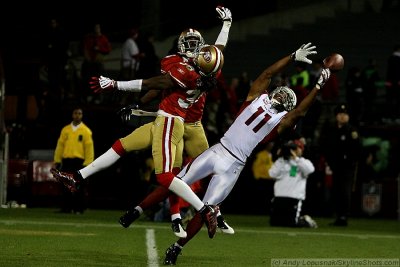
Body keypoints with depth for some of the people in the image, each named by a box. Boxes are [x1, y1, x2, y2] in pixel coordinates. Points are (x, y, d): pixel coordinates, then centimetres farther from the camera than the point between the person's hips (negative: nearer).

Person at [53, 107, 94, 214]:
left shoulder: (86, 131, 3)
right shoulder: (65, 130, 12)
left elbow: (89, 148, -1)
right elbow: (60, 145, 12)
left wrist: (87, 164, -9)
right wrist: (57, 160, 7)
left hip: (79, 161, -3)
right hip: (66, 161, 3)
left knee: (79, 187, -3)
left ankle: (79, 208, 1)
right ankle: (66, 207, 6)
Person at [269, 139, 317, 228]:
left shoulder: (304, 162, 7)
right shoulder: (281, 161, 12)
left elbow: (310, 169, -18)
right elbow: (273, 174, -3)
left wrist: (296, 158, -18)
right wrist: (281, 160, -7)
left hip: (295, 197, -3)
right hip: (279, 196, 3)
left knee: (291, 223, -11)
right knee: (274, 222, 0)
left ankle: (305, 221, 22)